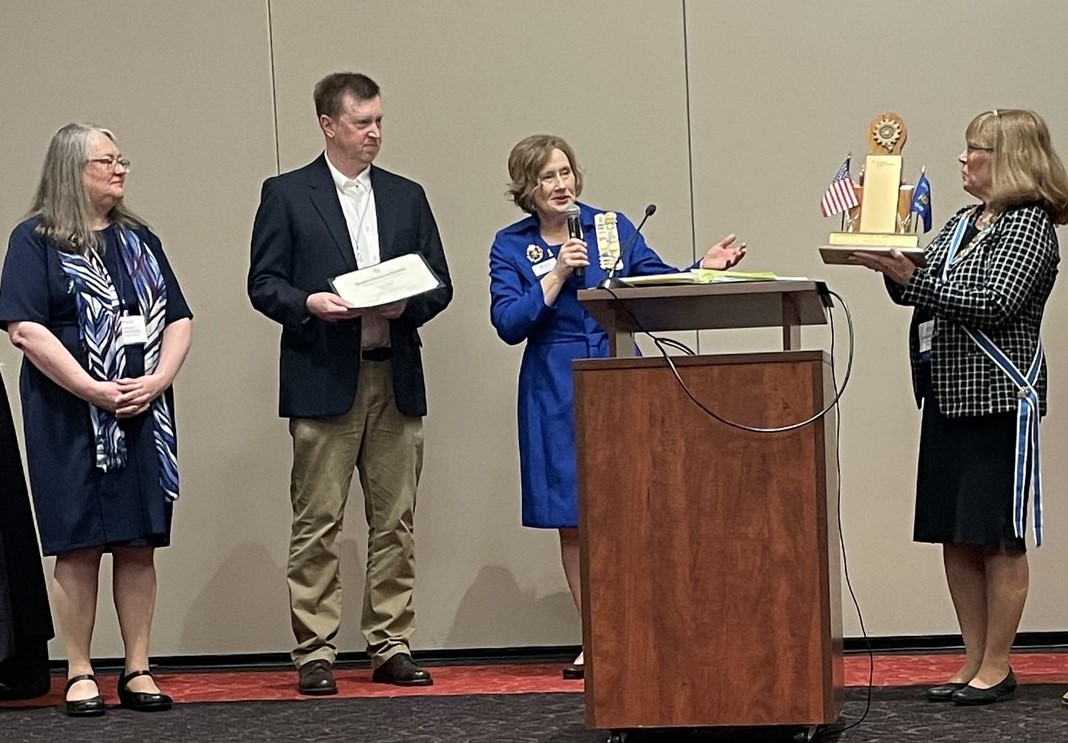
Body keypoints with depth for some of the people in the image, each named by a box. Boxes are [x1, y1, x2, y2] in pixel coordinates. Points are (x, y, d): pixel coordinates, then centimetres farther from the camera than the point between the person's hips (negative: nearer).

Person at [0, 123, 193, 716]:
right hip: (71, 418, -4)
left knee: (139, 545, 4)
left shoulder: (138, 239, 14)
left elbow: (178, 318, 10)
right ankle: (79, 675, 5)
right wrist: (95, 392, -17)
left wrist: (157, 381, -9)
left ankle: (138, 671, 10)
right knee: (78, 546, -2)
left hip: (144, 416, 4)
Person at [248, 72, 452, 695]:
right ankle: (316, 654, 0)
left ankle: (392, 647, 10)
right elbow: (264, 283, 1)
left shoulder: (407, 196, 15)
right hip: (324, 380, -4)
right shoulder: (286, 194, 5)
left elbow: (440, 284, 14)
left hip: (395, 377, 4)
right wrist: (309, 303, -18)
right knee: (318, 524, -3)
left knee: (396, 521, 4)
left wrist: (406, 304, -7)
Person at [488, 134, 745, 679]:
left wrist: (704, 269, -13)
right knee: (574, 519, 4)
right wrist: (558, 273, -15)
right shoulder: (511, 247, 2)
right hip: (557, 395, 0)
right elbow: (509, 325, -8)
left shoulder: (613, 227, 5)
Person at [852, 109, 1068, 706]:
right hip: (949, 397, 8)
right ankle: (974, 663, 16)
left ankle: (997, 667, 4)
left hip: (999, 400, -8)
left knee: (998, 538, -2)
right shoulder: (964, 223, 16)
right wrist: (891, 262, -1)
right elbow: (916, 292, 17)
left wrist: (911, 276, -24)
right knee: (956, 539, 9)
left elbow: (993, 303, -20)